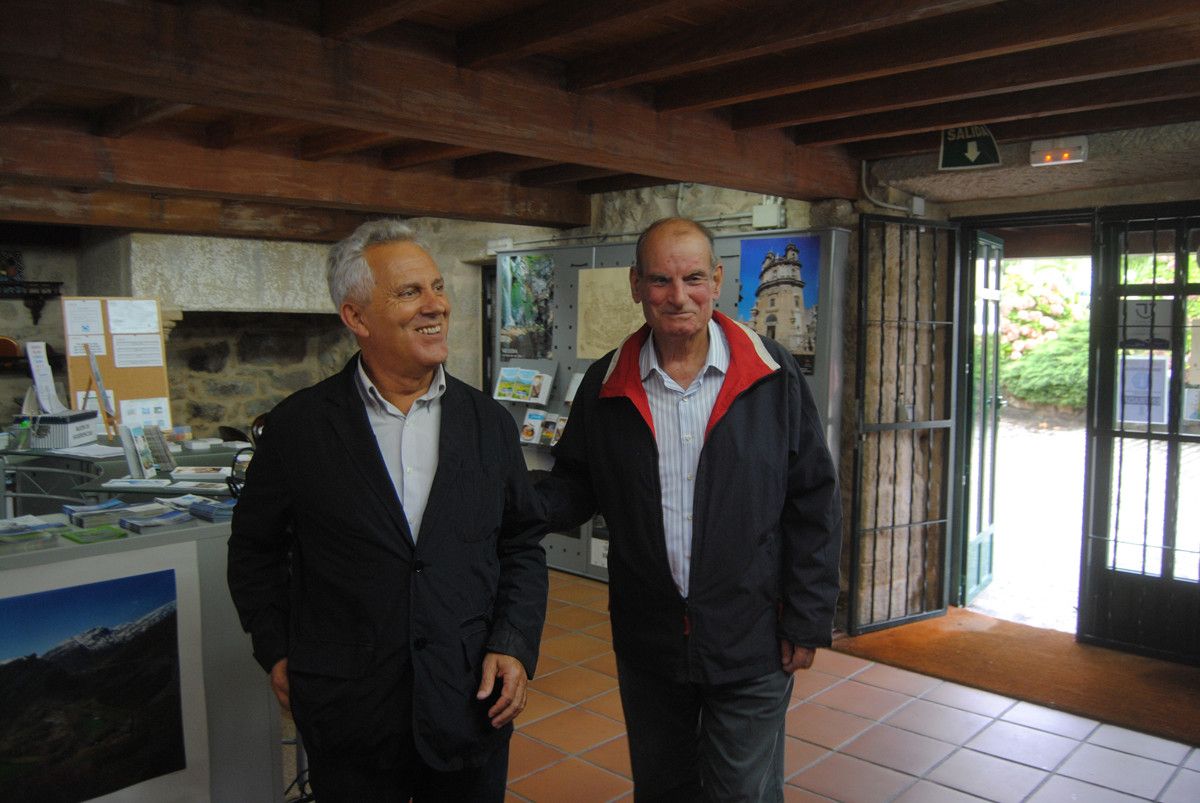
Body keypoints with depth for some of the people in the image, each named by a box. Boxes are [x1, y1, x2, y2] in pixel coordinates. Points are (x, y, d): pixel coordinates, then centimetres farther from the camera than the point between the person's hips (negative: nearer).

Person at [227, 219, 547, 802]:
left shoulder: (489, 424, 0)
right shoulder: (298, 426, -5)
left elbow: (522, 544, 6)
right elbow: (254, 549, 7)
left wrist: (514, 646, -3)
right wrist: (276, 653, 3)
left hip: (472, 707, 2)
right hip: (347, 715, -1)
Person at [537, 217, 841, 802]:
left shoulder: (773, 377, -7)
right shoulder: (604, 386, -2)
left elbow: (813, 504, -4)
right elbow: (575, 485, 6)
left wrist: (807, 621, -5)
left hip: (751, 645, -2)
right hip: (647, 643, 3)